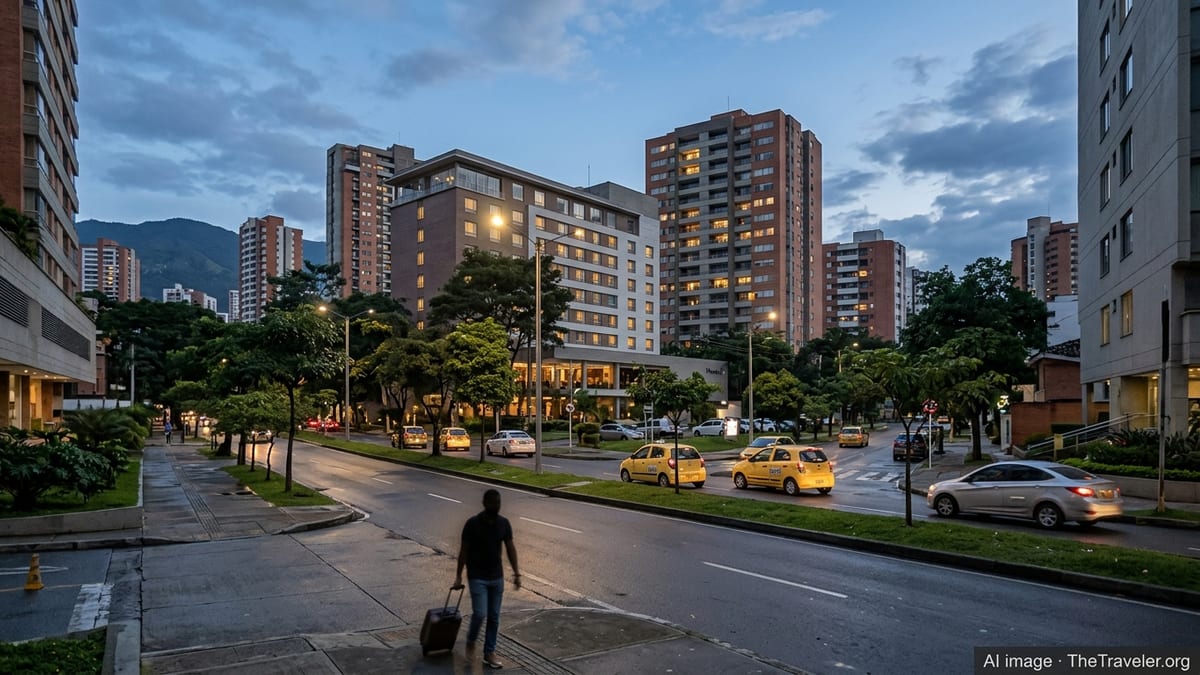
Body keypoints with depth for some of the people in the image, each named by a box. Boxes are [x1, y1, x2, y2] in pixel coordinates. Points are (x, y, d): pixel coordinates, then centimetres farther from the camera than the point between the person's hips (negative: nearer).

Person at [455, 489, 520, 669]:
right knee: (480, 613, -11)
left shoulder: (504, 523, -2)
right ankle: (471, 638, 19)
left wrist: (516, 573, 0)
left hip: (497, 577, 4)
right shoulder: (473, 523, -15)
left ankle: (489, 654, 19)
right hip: (477, 577, -4)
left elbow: (510, 548, 4)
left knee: (494, 617, 7)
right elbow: (464, 551, -8)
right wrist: (459, 576, -6)